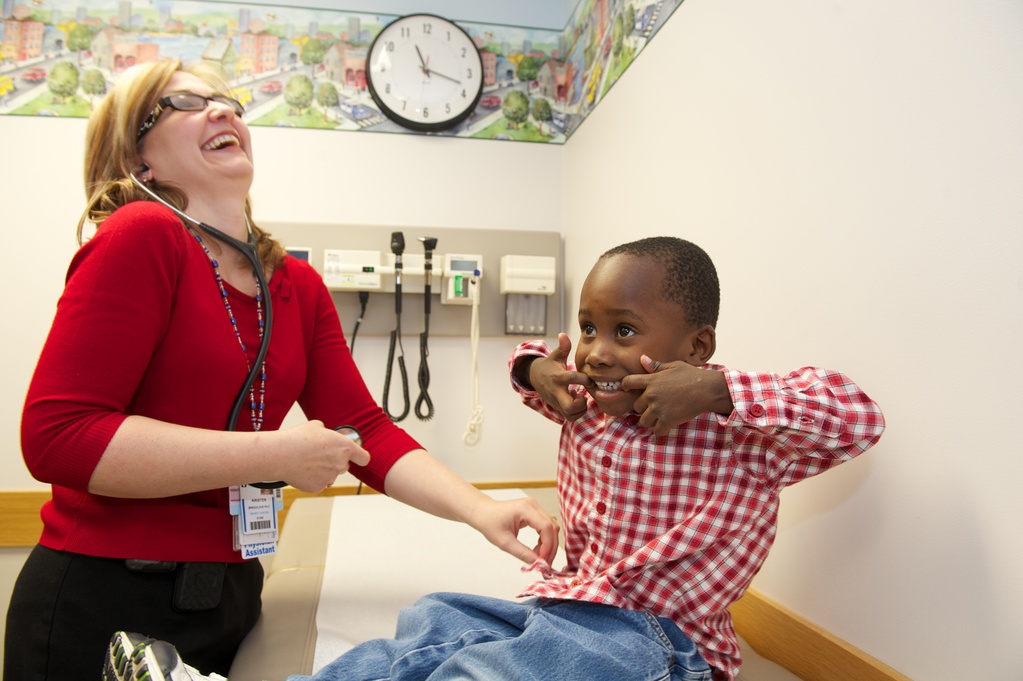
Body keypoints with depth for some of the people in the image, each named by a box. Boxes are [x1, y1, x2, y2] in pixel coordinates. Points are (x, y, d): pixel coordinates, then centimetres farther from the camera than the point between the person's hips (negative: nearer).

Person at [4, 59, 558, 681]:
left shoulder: (300, 285, 4)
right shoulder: (140, 237, -16)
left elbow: (365, 429, 0)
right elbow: (55, 435, -22)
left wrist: (479, 509, -14)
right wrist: (275, 455, -24)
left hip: (228, 596, 7)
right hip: (104, 604, -6)